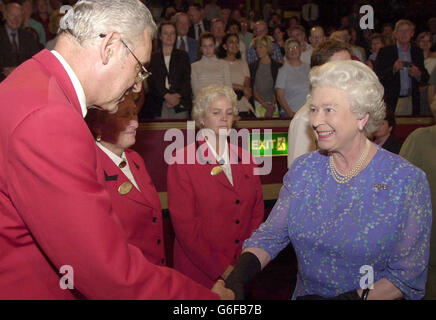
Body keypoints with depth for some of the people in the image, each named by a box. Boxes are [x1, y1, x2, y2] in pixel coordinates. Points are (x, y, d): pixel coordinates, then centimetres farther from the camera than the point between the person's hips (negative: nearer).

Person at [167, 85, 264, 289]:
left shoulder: (245, 158, 7)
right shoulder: (183, 162, -8)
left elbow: (257, 212, 8)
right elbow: (184, 223, -13)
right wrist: (222, 269, -15)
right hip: (201, 272, -4)